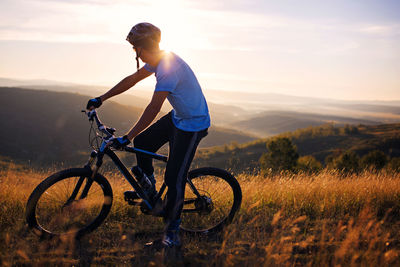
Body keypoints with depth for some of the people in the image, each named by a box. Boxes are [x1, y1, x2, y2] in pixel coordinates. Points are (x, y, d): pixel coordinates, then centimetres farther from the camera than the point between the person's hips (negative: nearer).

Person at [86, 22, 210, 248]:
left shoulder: (169, 68, -30)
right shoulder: (159, 60, 1)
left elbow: (153, 109, -33)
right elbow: (132, 80, 12)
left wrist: (127, 137, -32)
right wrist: (101, 99, 12)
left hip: (193, 125, -10)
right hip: (178, 117, 10)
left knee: (175, 178, -7)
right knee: (142, 142, 8)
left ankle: (172, 228, 11)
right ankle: (150, 191, 26)